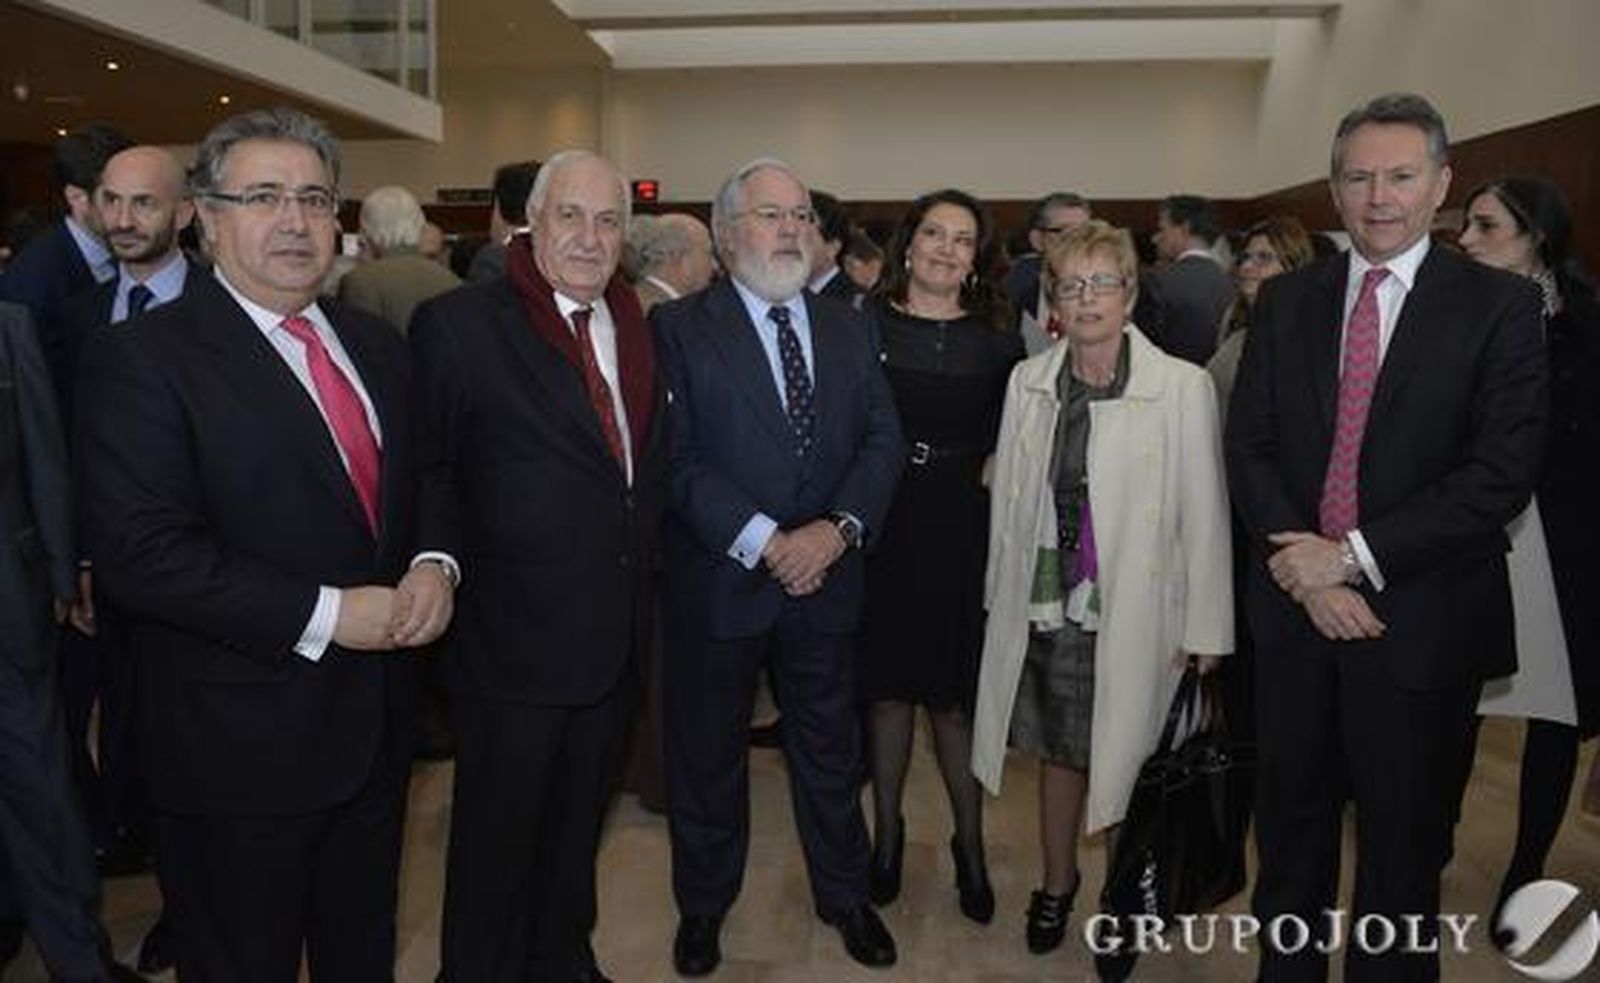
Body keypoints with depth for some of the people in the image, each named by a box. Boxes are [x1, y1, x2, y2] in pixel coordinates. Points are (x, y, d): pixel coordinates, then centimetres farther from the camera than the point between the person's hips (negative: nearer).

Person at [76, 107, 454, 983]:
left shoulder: (375, 346, 8)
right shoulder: (141, 357, -12)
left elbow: (415, 486, 15)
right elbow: (139, 551, -21)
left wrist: (432, 565, -7)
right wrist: (325, 615, -22)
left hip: (375, 721, 6)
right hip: (239, 746, -5)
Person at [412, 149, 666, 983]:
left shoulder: (636, 330, 7)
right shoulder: (457, 325, -12)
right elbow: (424, 474, -11)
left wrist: (640, 563, 7)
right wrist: (455, 573, -14)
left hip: (615, 637, 6)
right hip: (513, 637, -6)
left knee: (576, 826, 23)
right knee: (499, 836, 13)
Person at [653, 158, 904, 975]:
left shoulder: (847, 327, 7)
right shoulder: (678, 328, -6)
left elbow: (883, 439, 2)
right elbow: (677, 457, -15)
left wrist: (839, 527, -14)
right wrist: (764, 542, -20)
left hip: (826, 576, 4)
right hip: (719, 581, -3)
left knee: (830, 750, 18)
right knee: (707, 754, 14)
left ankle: (844, 895, 40)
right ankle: (703, 905, 37)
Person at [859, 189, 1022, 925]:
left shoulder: (998, 339, 4)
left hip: (965, 531, 0)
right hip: (882, 524, 0)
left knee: (957, 693, 6)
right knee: (886, 686, 10)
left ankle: (969, 844, 26)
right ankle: (887, 830, 30)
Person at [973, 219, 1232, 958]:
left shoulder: (1183, 386, -9)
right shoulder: (1027, 381, 3)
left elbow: (1203, 515, -8)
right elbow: (1009, 497, 8)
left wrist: (1204, 629, -7)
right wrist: (1003, 593, 8)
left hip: (1134, 613, -3)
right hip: (1045, 606, 3)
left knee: (1123, 759, 7)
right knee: (1058, 752, 17)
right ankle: (1056, 883, 39)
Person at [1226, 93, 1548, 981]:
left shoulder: (1498, 305, -4)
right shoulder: (1285, 302, 6)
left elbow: (1503, 471, -12)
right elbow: (1249, 447, 2)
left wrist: (1356, 558, -17)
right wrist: (1300, 562, -12)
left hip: (1420, 622, -3)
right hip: (1294, 609, 3)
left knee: (1402, 843, 13)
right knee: (1290, 825, 17)